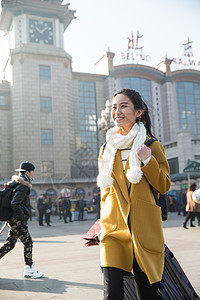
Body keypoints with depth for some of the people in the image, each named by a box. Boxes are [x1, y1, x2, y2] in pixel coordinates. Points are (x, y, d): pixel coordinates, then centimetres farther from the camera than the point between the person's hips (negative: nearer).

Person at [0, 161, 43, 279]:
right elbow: (14, 204, -26)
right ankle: (29, 270, 4)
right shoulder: (23, 186, -16)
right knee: (28, 242, -3)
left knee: (10, 244, 14)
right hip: (17, 220, -10)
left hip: (13, 219, 10)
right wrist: (22, 216, -17)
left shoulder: (16, 182, 15)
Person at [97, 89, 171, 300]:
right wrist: (106, 222, 12)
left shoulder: (152, 146, 2)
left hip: (144, 228, -2)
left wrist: (148, 161, -14)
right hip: (113, 227, 2)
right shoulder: (106, 149, 12)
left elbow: (164, 187, 0)